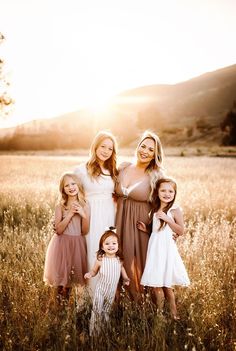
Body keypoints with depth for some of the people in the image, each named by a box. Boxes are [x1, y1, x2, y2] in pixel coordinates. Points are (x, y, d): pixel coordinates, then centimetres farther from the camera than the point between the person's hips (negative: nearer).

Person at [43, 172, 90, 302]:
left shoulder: (84, 206, 0)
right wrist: (70, 214, -18)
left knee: (74, 270, 8)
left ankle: (67, 294, 30)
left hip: (77, 244, 2)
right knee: (61, 270, 1)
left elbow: (85, 231, -2)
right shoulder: (60, 207, -4)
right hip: (62, 243, -1)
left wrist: (83, 215, -17)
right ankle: (60, 297, 22)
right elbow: (58, 230, -13)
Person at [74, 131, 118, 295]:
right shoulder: (81, 170, -2)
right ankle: (94, 296, 12)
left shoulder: (113, 171, 13)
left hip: (111, 216, 4)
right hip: (92, 218, -4)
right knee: (94, 255, -1)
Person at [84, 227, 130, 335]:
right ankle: (94, 331, 16)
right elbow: (94, 271, -3)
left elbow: (121, 268, 15)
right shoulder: (100, 260, -17)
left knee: (107, 311, 17)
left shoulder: (119, 259, -8)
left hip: (112, 290, 3)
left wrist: (125, 278, 5)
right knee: (97, 311, -1)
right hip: (100, 289, -3)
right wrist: (89, 274, -23)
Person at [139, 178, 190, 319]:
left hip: (167, 248, -6)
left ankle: (173, 311, 16)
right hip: (155, 247, 6)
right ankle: (160, 310, 22)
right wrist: (146, 228, 5)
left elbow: (181, 231, -12)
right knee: (156, 282, 9)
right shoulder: (155, 209, 10)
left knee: (166, 283, -1)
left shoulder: (175, 210, -8)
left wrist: (167, 218, -19)